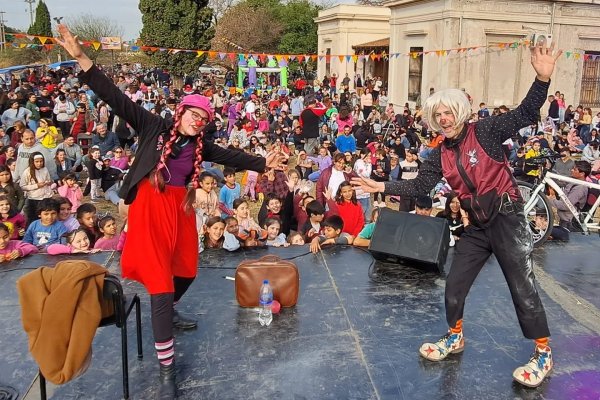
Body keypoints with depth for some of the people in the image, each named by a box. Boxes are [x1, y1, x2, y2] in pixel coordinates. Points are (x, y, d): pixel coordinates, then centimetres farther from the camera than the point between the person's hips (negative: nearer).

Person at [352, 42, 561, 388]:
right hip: (477, 225, 6)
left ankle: (544, 353, 16)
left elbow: (526, 115, -19)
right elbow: (421, 185, 1)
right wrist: (382, 187, -7)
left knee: (522, 286, -1)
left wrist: (543, 78, -35)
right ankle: (455, 337, 34)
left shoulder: (485, 131, -9)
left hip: (507, 217, -6)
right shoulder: (442, 154, 6)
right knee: (454, 284, 10)